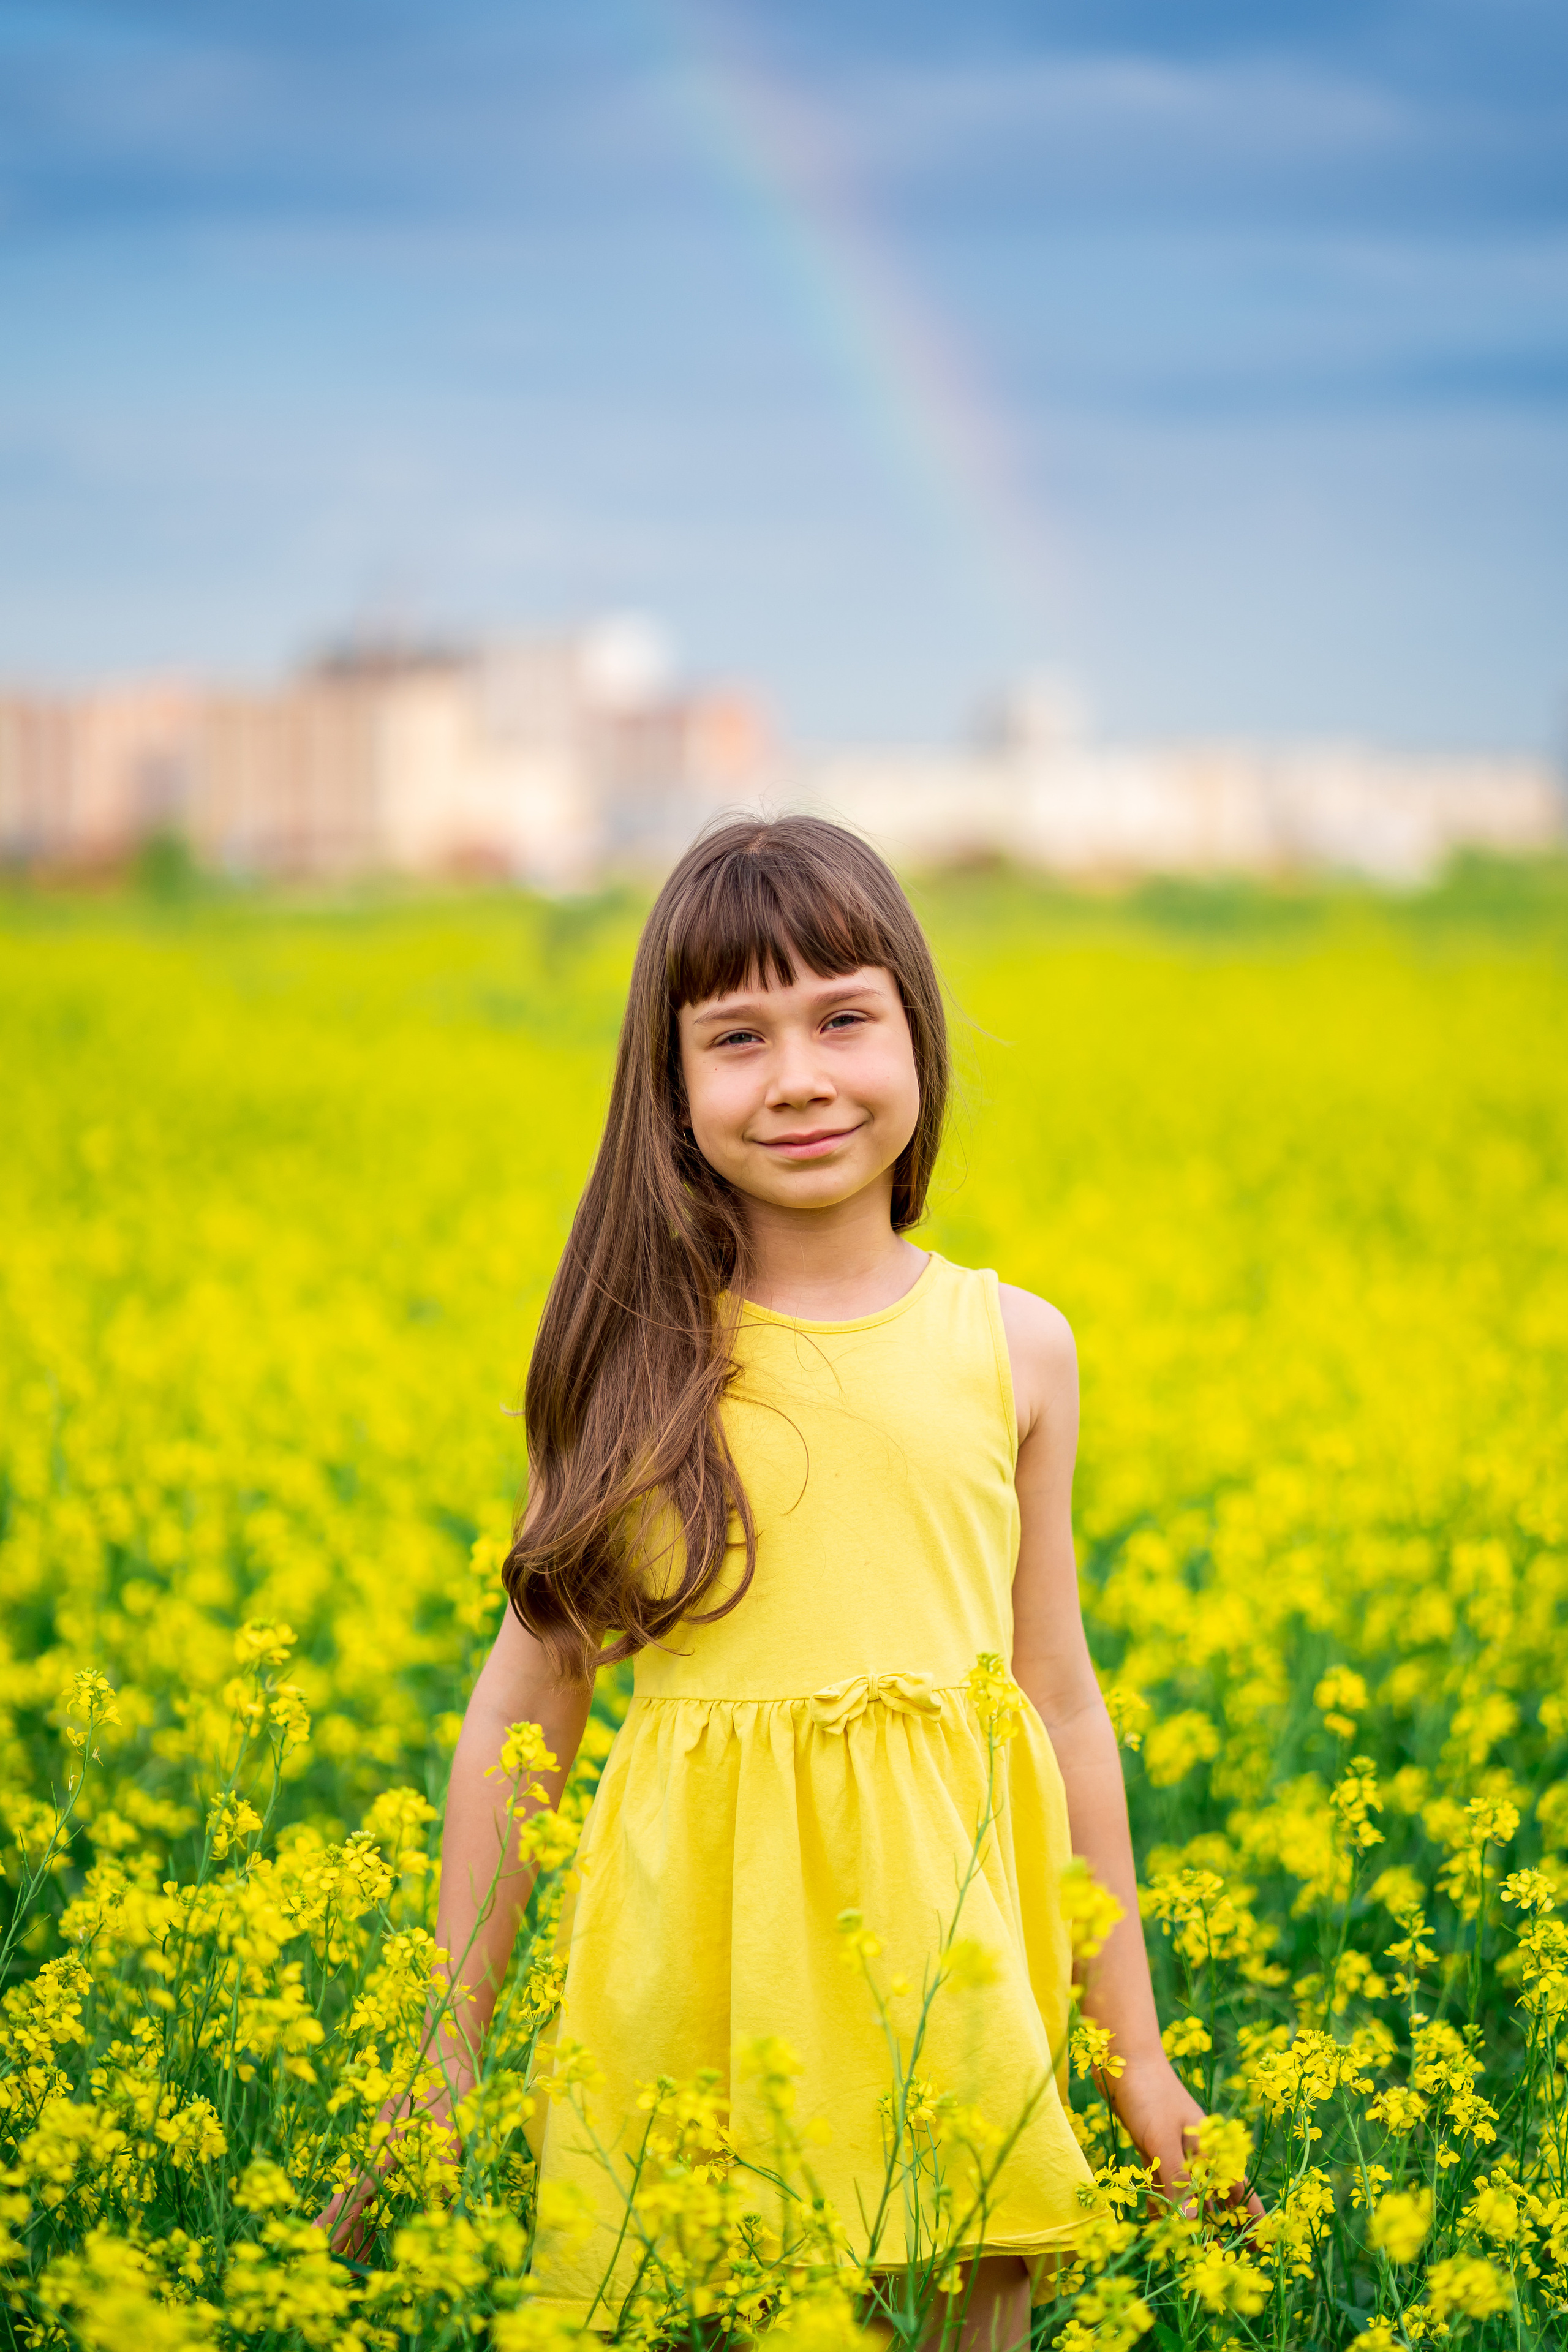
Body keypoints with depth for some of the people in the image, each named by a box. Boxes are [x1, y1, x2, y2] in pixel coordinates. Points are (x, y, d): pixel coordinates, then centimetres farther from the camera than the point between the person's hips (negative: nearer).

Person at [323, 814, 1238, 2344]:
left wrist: (1136, 2047, 14)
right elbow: (522, 1705, 5)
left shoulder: (1014, 1348, 5)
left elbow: (1059, 1699, 11)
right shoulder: (630, 1355, 1)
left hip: (945, 1954, 1)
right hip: (697, 1956, -1)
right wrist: (445, 2056, 5)